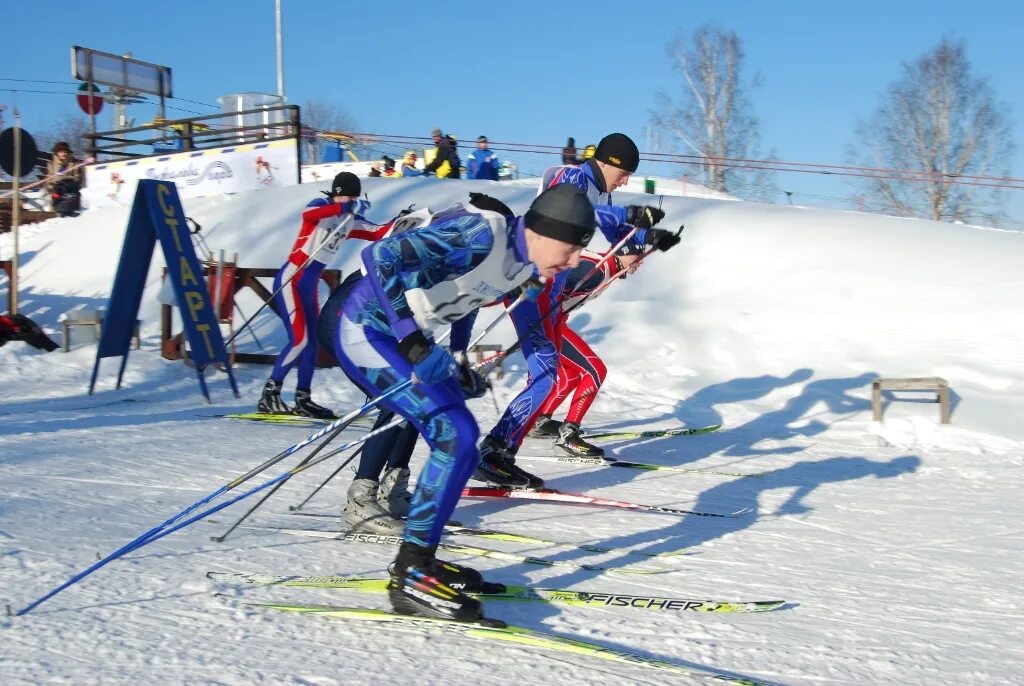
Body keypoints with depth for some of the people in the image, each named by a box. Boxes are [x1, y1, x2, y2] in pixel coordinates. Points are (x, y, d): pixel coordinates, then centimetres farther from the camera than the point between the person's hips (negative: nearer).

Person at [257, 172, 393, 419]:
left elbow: (378, 233, 11)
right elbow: (307, 215, -31)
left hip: (310, 286, 8)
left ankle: (302, 400, 16)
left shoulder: (350, 221, 11)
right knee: (299, 340, -16)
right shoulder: (320, 204, -8)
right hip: (290, 280, -8)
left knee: (312, 343, 8)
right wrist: (347, 207, -35)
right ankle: (269, 395, -10)